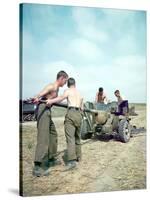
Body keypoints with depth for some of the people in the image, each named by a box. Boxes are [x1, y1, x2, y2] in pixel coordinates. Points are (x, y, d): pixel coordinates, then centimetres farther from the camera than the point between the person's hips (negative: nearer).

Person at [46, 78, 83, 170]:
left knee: (70, 138, -12)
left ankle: (72, 161, -22)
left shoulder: (68, 91, 5)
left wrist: (51, 101, -31)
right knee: (77, 137, 21)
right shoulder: (80, 94, 25)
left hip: (71, 114, -6)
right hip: (79, 115, 6)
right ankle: (78, 156, 32)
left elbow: (62, 97, -18)